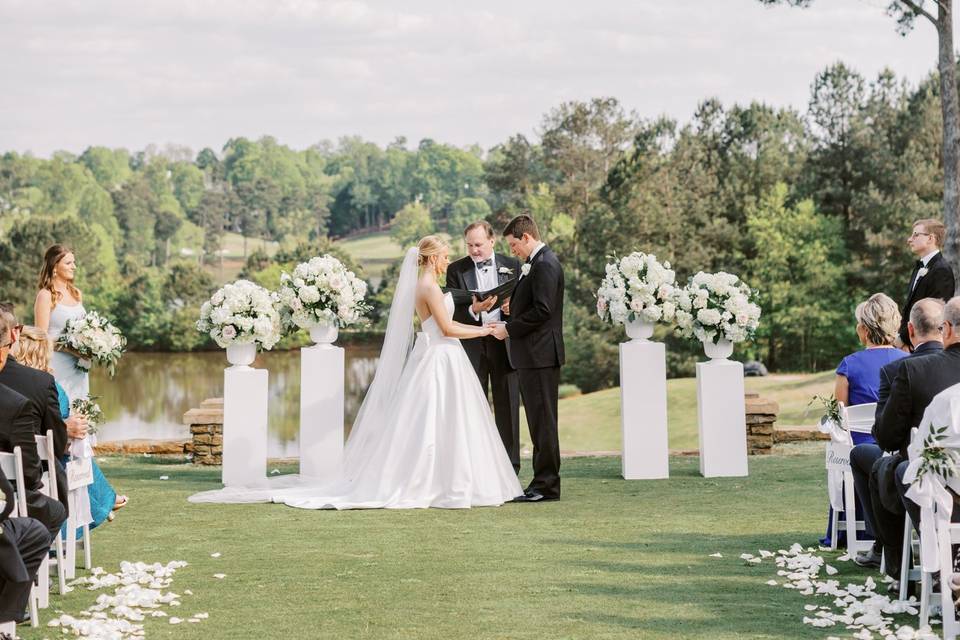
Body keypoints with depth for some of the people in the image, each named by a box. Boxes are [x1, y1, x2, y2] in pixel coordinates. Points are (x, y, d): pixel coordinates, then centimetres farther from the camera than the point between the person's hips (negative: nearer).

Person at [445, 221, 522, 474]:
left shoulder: (512, 265, 6)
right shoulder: (456, 269, 3)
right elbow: (453, 311, -2)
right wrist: (473, 310, -22)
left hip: (504, 343, 1)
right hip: (472, 345, -1)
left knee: (507, 405, 6)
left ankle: (510, 466, 13)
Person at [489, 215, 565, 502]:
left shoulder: (545, 265, -15)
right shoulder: (537, 263, 17)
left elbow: (542, 310, -22)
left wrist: (509, 329, -15)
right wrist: (514, 307, 8)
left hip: (539, 355, -10)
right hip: (533, 355, 10)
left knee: (542, 420, -5)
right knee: (538, 420, 12)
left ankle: (547, 486, -1)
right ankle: (543, 481, 16)